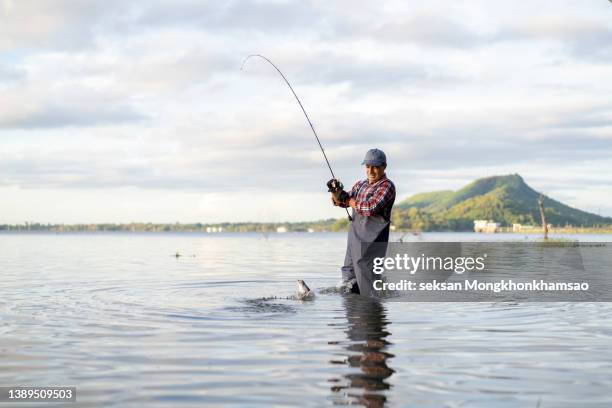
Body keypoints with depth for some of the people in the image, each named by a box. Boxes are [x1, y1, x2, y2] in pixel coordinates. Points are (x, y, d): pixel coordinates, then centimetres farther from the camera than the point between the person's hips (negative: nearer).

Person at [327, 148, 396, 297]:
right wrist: (336, 192, -6)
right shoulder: (361, 185, 16)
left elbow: (370, 208, -20)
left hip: (372, 239, -8)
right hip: (354, 237, 8)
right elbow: (342, 202, 17)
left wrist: (349, 201, -6)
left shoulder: (387, 186, -8)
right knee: (348, 273, 14)